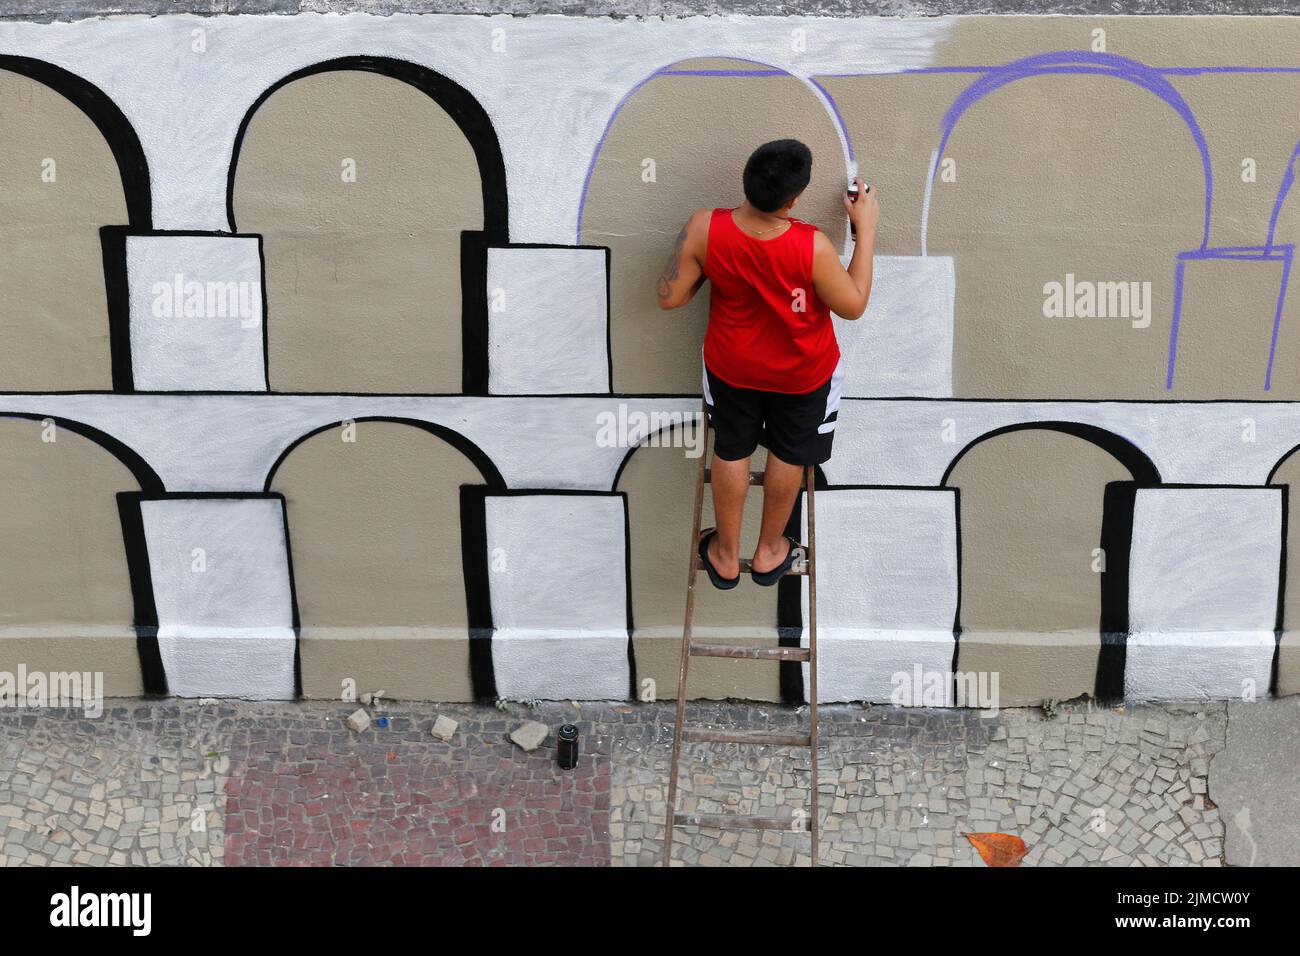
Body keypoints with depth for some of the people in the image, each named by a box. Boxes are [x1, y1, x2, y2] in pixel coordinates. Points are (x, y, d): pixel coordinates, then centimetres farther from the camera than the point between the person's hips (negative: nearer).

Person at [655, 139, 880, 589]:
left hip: (731, 365, 2)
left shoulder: (704, 229, -30)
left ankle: (726, 556, 43)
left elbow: (669, 297, -17)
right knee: (788, 454, 25)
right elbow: (853, 305, -18)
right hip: (802, 372, -2)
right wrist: (866, 229, -13)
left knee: (731, 451, 25)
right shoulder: (812, 247, -36)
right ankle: (769, 552, 45)